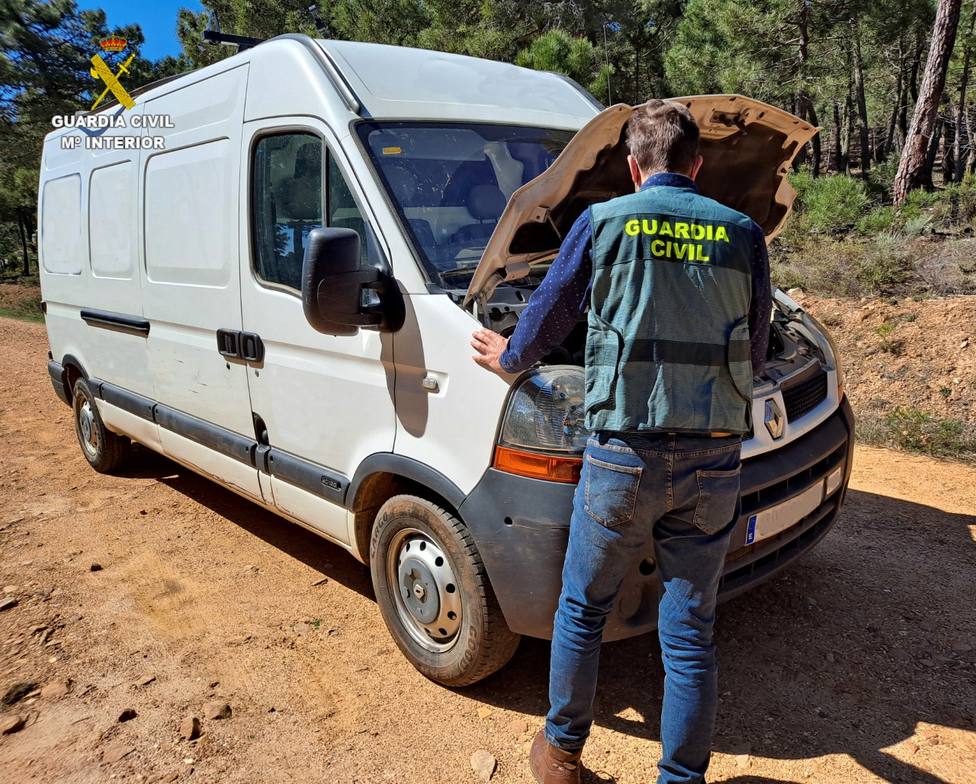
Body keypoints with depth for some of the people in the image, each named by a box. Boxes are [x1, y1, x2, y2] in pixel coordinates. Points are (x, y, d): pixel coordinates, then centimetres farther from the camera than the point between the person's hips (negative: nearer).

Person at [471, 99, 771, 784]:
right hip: (713, 462, 3)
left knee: (582, 611, 17)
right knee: (690, 633, 14)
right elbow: (753, 352, 13)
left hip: (624, 455, -2)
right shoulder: (742, 236, 5)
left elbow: (547, 316, 9)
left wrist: (509, 358, 30)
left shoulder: (603, 224, -2)